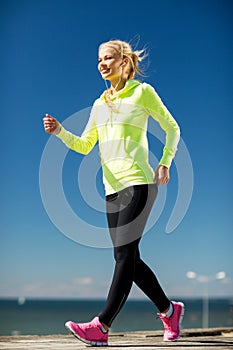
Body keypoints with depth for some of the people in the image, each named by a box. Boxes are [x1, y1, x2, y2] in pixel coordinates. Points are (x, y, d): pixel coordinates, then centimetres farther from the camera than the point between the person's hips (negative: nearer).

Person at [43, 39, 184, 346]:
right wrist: (60, 131, 0)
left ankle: (102, 326, -13)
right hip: (113, 187, 7)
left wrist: (165, 163, -2)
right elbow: (84, 146, 16)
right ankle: (169, 310, 22)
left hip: (138, 183, -7)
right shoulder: (100, 104, 20)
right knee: (129, 259, 6)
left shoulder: (142, 92, 4)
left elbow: (172, 128, 9)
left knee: (124, 254, -12)